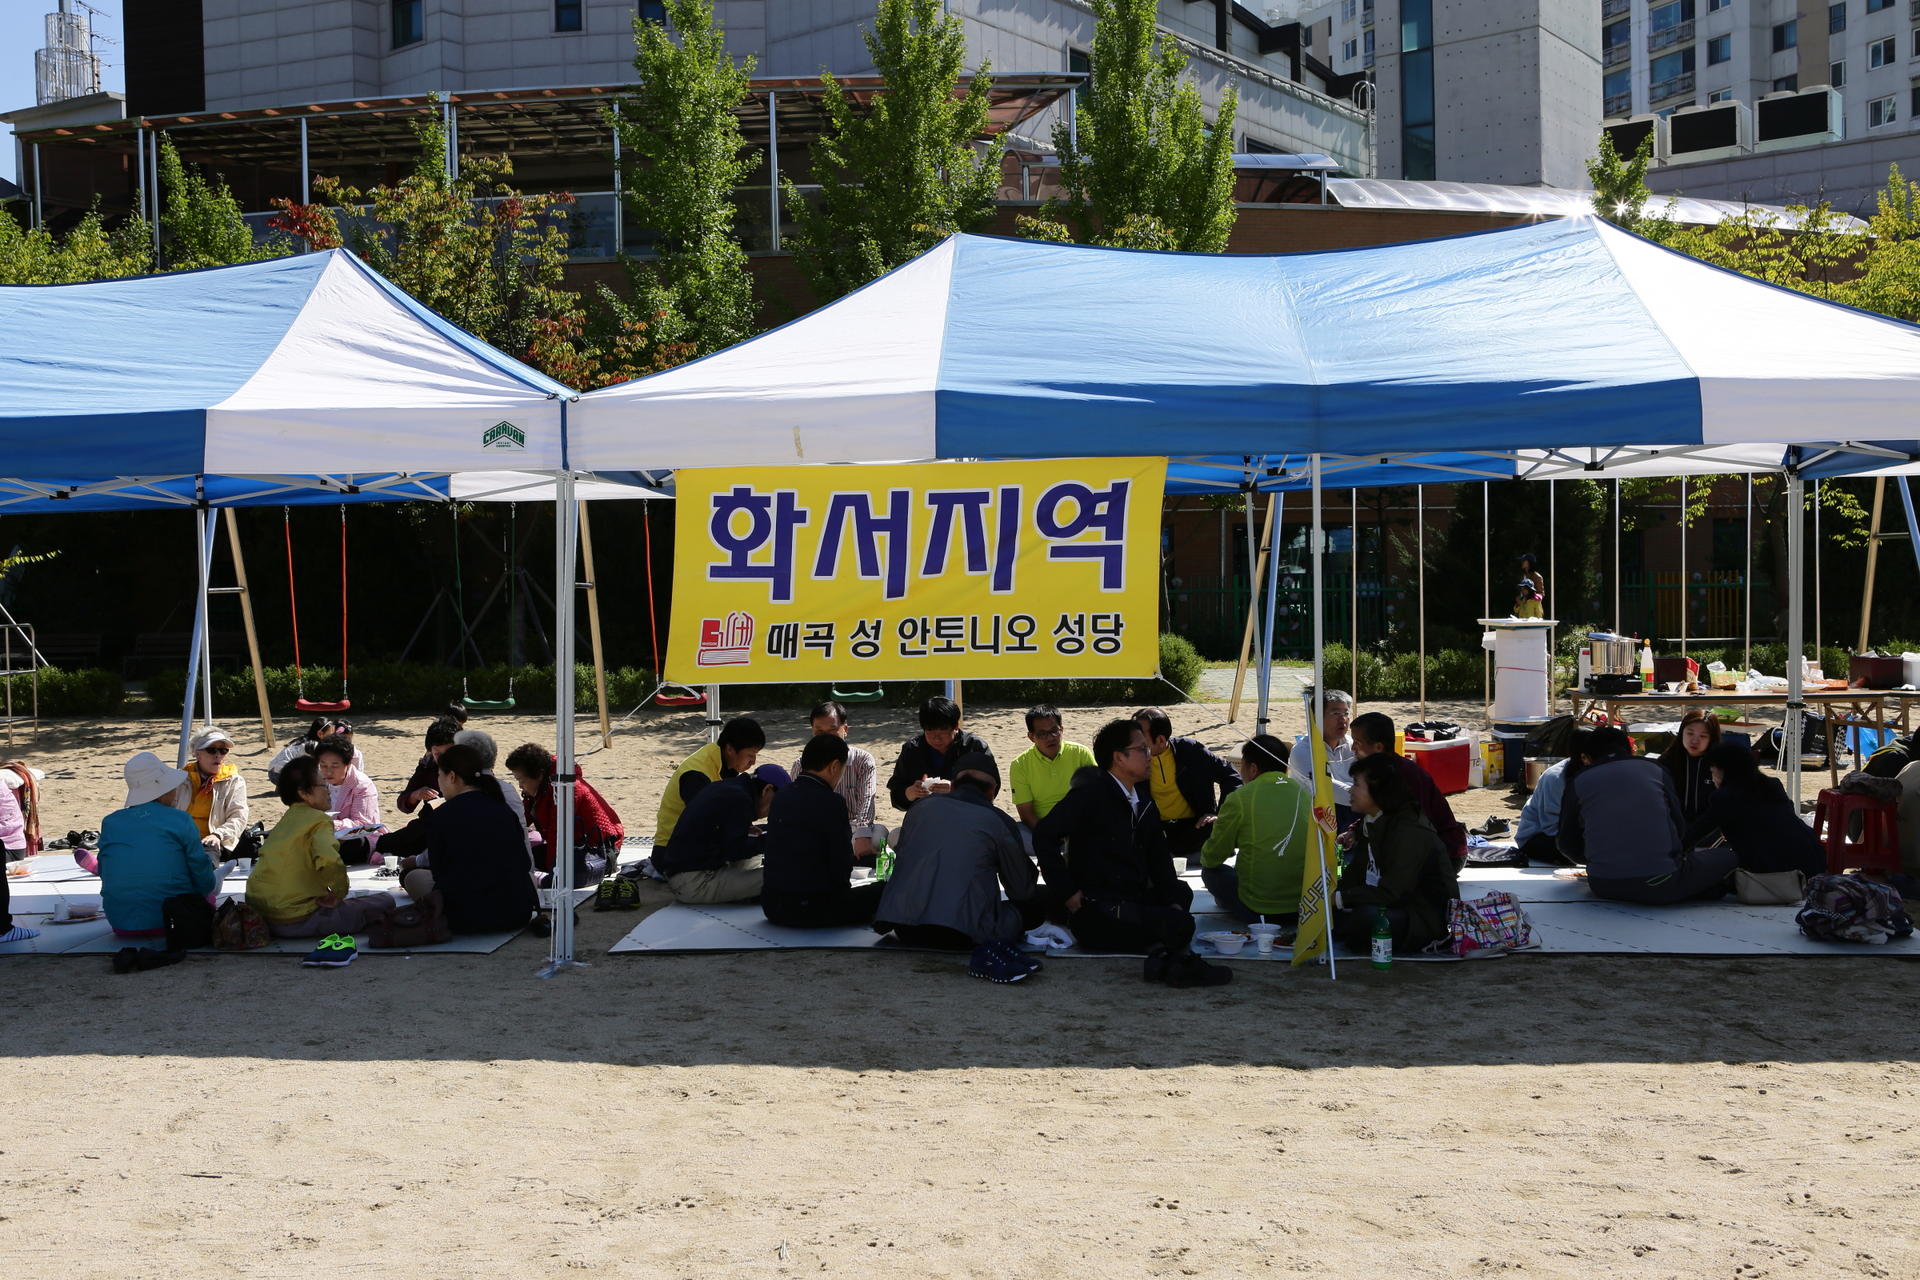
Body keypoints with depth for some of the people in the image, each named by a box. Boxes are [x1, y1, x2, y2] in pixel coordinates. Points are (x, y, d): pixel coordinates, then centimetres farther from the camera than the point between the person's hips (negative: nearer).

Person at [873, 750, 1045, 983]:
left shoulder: (922, 806, 18)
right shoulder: (1000, 822, 7)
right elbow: (1023, 889, 13)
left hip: (905, 930, 2)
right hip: (966, 934, -2)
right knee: (1037, 903, 18)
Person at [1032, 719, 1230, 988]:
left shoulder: (1143, 801, 16)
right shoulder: (1091, 793, -9)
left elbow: (1158, 857, 16)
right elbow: (1044, 835, -18)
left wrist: (1174, 901, -2)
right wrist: (1069, 895, -18)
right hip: (1097, 913, -9)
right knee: (1180, 924, -25)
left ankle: (1165, 956, -12)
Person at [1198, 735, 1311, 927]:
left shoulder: (1239, 799, -9)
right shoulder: (1305, 794, 5)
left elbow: (1211, 859, 0)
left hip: (1258, 909, -5)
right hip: (1306, 903, 6)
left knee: (1210, 871, 20)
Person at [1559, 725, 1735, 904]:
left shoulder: (1578, 782, 9)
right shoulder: (1653, 768, 10)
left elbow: (1567, 844, 14)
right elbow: (1679, 828, 12)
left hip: (1604, 888, 1)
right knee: (1727, 856, 22)